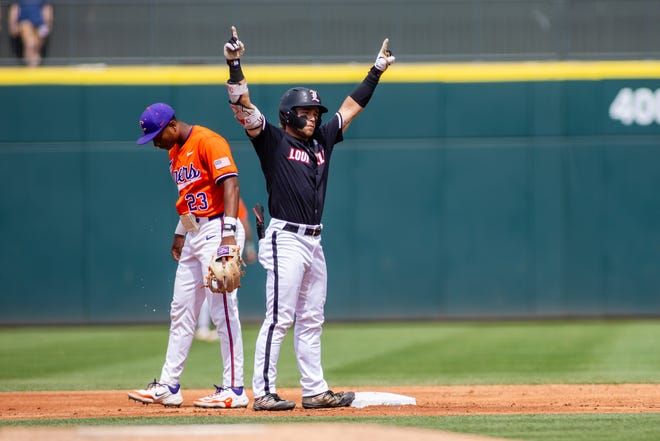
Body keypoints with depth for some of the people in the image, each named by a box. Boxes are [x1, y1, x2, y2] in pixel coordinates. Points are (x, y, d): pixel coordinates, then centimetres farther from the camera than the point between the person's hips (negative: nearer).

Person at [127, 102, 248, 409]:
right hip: (195, 234, 10)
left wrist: (229, 232, -31)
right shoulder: (175, 152, 15)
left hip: (218, 228, -10)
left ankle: (234, 389, -8)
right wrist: (180, 233, 20)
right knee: (181, 311, 11)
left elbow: (230, 183, -23)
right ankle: (168, 387, 17)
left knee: (223, 309, -10)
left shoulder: (208, 141, -14)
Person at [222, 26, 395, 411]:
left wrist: (377, 71, 25)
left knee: (311, 320, 10)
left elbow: (352, 107, 24)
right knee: (279, 318, -10)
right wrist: (235, 65, -24)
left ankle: (314, 391, 14)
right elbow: (243, 106, -13)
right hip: (285, 239, -8)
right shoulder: (273, 141, -2)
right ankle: (264, 392, -9)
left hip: (314, 242, 8)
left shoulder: (322, 141, 16)